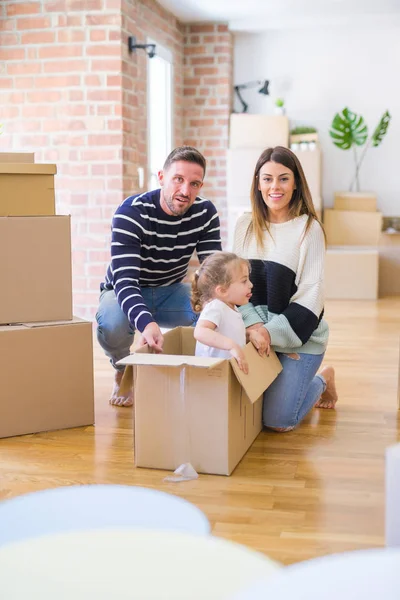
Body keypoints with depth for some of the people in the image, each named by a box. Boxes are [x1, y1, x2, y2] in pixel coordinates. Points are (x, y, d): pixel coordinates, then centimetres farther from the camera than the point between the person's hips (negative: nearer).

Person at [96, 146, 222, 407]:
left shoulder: (206, 213, -15)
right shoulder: (131, 212, -27)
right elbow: (124, 280, -37)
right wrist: (147, 323, -58)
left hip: (170, 292, 3)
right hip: (126, 293, -3)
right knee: (112, 323, -38)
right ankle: (123, 372, -2)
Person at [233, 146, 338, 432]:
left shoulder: (308, 228, -11)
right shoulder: (245, 225, 2)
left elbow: (311, 293, -13)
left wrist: (273, 332, -19)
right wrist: (254, 324, -12)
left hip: (300, 337, -4)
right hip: (258, 333, 5)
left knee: (277, 420, -9)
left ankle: (322, 381, 21)